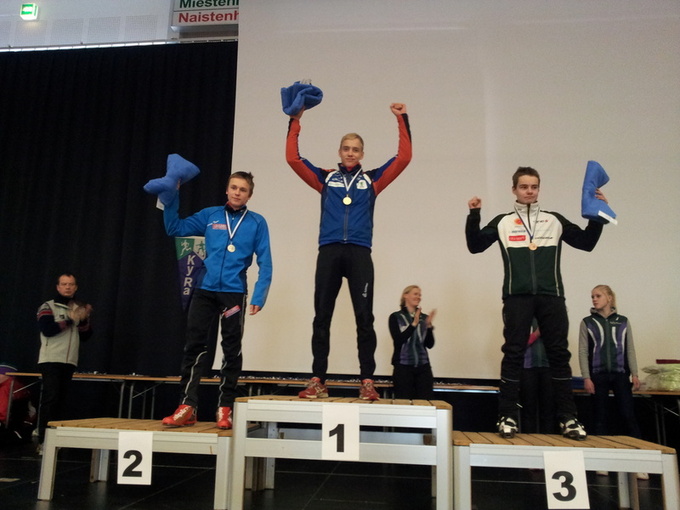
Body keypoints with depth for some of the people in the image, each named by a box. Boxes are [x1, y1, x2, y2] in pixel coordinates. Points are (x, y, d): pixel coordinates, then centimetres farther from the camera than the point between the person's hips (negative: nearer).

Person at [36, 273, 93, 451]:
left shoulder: (79, 308, 15)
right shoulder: (48, 307, 0)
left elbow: (85, 336, 12)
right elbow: (47, 329, -15)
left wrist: (84, 320, -5)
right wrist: (70, 320, -14)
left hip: (70, 361, 5)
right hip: (51, 360, -5)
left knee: (61, 400, 6)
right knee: (50, 399, -11)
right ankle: (43, 441, -8)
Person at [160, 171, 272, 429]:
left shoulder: (257, 222, 1)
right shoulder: (210, 215, 8)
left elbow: (265, 263, -2)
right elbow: (175, 228, 10)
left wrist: (259, 296, -11)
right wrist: (172, 197, 1)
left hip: (234, 292, -2)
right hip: (205, 290, 2)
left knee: (231, 349, 6)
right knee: (194, 345, 1)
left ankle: (225, 408, 16)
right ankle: (187, 406, 8)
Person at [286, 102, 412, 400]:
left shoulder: (371, 180, 15)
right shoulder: (325, 178, 15)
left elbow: (404, 157, 9)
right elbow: (292, 157, 10)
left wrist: (402, 120, 7)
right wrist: (295, 121, 8)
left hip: (359, 254, -1)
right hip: (329, 252, 1)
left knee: (364, 318, -2)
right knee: (321, 317, 2)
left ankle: (367, 382, 3)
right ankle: (318, 381, 8)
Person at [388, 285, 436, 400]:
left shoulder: (424, 318, 9)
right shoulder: (396, 317, 1)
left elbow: (430, 344, 4)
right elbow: (398, 340, -12)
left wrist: (429, 325, -11)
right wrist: (414, 324, -18)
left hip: (423, 366, 3)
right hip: (403, 366, -3)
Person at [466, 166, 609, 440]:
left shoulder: (555, 220, 15)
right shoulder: (503, 222, 11)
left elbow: (587, 242, 15)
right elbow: (475, 246, 6)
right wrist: (474, 215, -4)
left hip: (551, 296, 2)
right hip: (517, 296, -1)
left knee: (559, 354, 3)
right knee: (513, 354, -2)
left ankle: (568, 418, 11)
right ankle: (507, 417, 3)